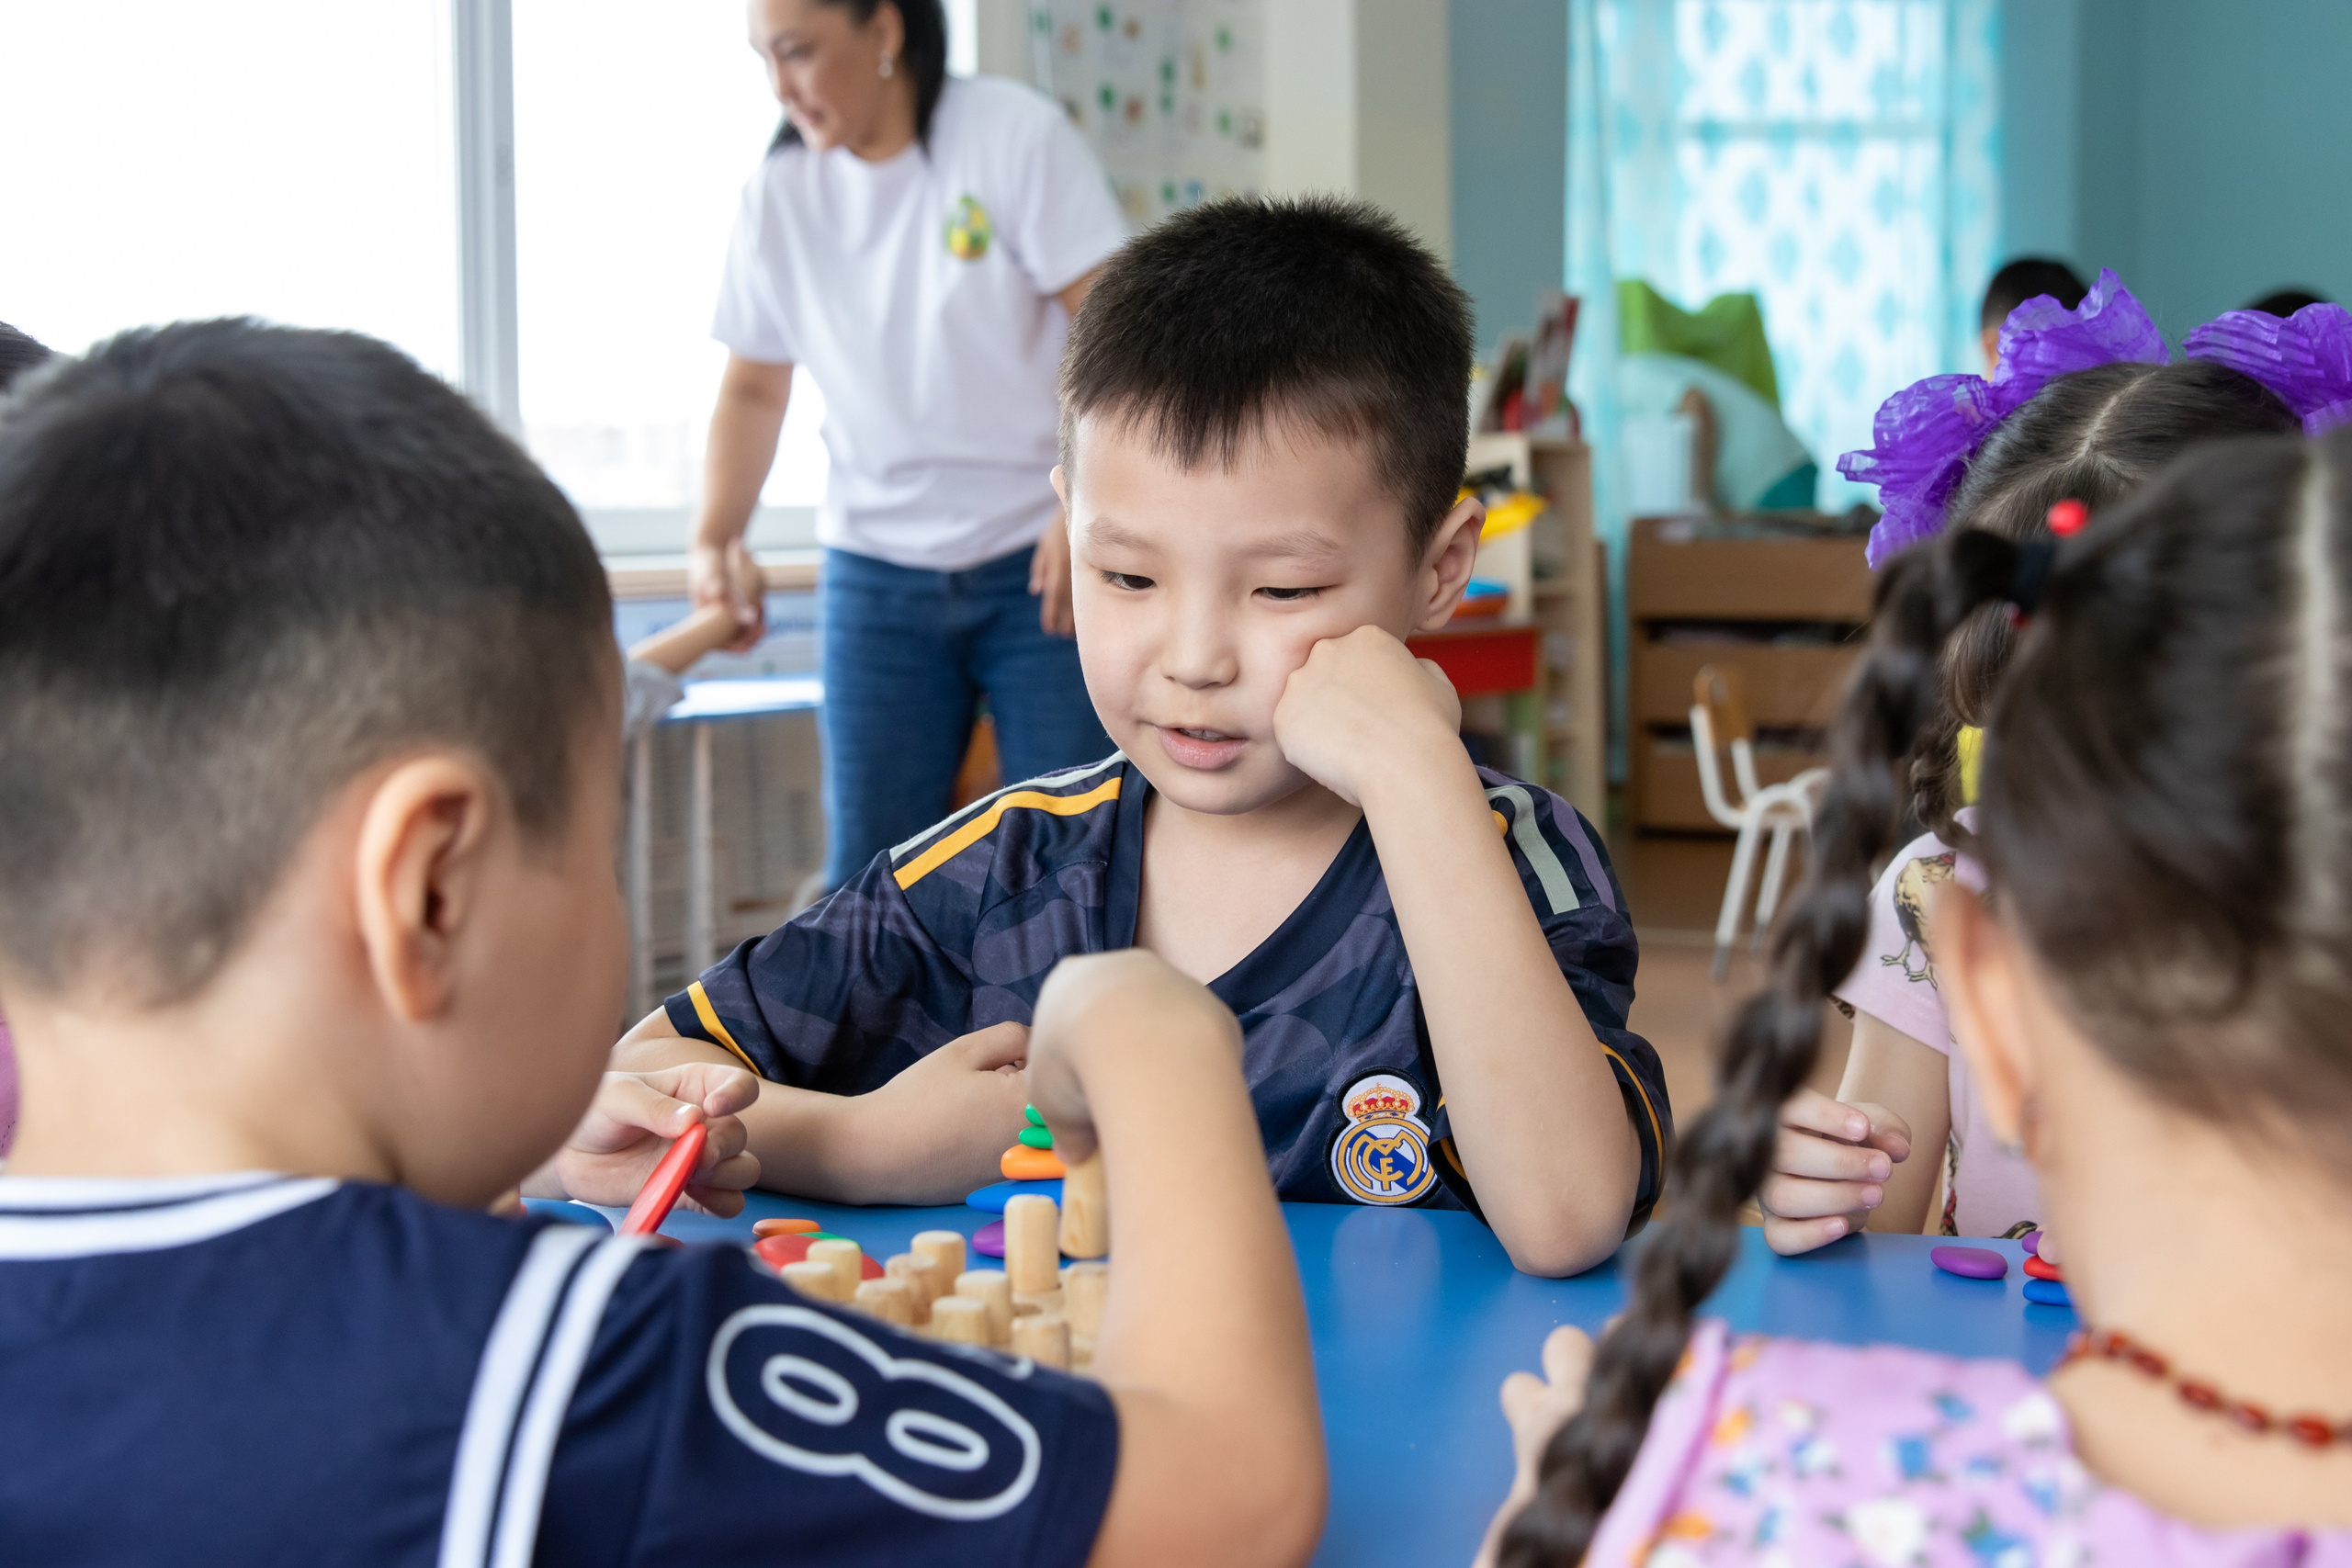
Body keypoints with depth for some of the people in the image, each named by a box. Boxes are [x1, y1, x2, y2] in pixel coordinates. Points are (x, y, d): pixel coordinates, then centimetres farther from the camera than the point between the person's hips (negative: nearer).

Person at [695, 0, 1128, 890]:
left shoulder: (1014, 134, -7)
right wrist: (716, 540, -1)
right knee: (868, 864, 0)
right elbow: (754, 387, 13)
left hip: (1040, 559, -3)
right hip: (875, 574, 4)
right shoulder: (778, 193, 5)